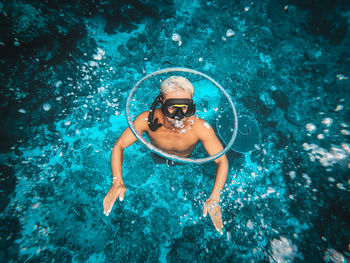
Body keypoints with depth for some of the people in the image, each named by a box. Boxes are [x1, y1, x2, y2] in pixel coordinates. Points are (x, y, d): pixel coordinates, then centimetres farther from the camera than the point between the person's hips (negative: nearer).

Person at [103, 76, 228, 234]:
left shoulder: (201, 128, -41)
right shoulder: (147, 120, -39)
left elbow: (222, 162, -30)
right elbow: (119, 146, -27)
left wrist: (214, 199, -40)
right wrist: (117, 182, -39)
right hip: (157, 159, 1)